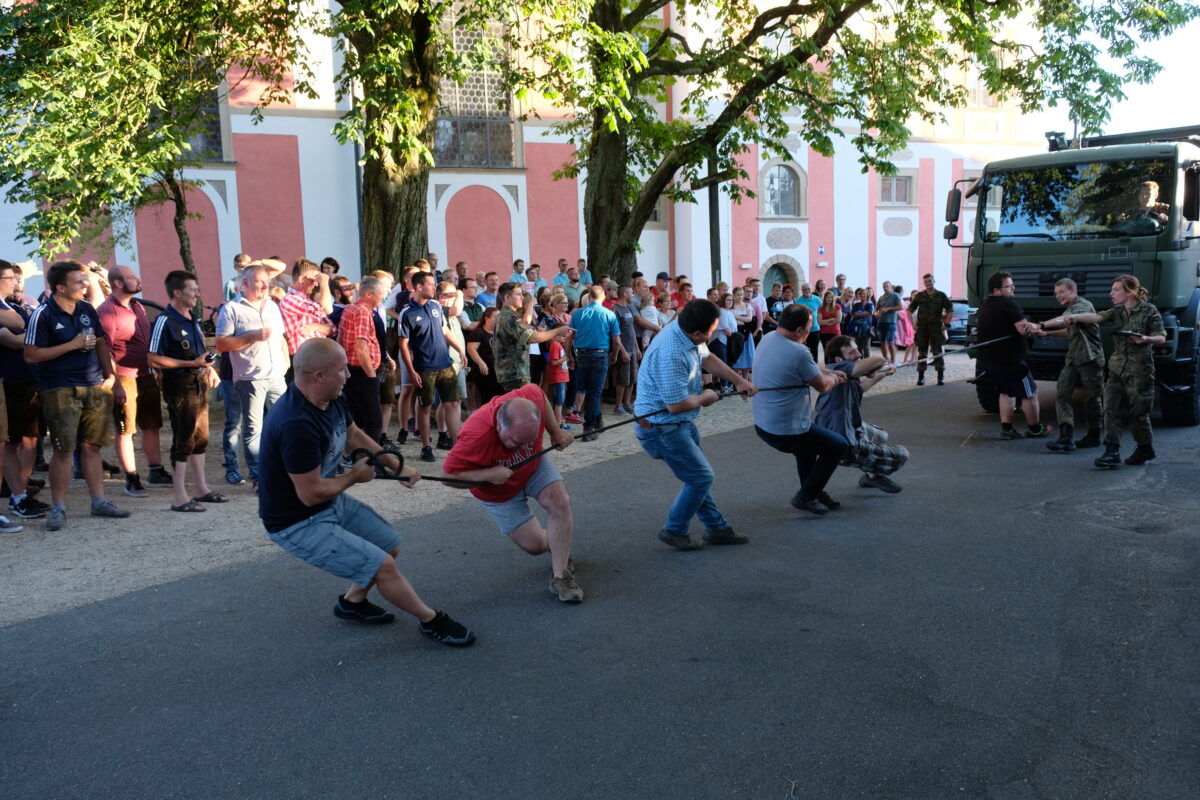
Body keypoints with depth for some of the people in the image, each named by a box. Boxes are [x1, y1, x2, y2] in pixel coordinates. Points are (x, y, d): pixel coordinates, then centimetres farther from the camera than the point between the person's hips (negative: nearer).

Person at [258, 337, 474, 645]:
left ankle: (352, 602, 37)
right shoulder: (297, 425, -35)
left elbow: (354, 434, 15)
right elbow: (311, 494, -30)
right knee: (383, 566, -11)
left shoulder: (332, 400, -6)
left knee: (390, 544, 16)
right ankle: (431, 621, 11)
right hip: (298, 524, -9)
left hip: (333, 502, 9)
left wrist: (397, 465, 12)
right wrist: (355, 475, -13)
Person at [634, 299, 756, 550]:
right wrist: (705, 398, -10)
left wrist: (738, 380, 7)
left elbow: (706, 358, 14)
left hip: (680, 424, 10)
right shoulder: (671, 354, -34)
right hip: (661, 428, -10)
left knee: (698, 476, 19)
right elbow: (677, 405, -29)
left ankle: (717, 528, 33)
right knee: (701, 477, -3)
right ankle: (675, 531, 14)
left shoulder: (687, 334, -5)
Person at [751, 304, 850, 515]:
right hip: (785, 432, -9)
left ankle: (812, 492, 40)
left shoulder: (767, 338, 1)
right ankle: (805, 496, 16)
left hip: (761, 424, 9)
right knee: (839, 445, 13)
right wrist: (836, 378, 11)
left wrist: (829, 372, 16)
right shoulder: (798, 352, -26)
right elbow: (823, 386, -10)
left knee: (809, 438, 34)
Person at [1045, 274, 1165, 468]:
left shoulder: (1149, 311, -5)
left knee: (1137, 412, 4)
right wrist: (1073, 318, -22)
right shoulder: (1117, 311, 9)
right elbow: (1096, 317, -7)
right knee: (1111, 409, -4)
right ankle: (1112, 452, -4)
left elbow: (1161, 337, -5)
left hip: (1139, 370, -5)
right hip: (1117, 369, 5)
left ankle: (1145, 448, 25)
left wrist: (1146, 339, -25)